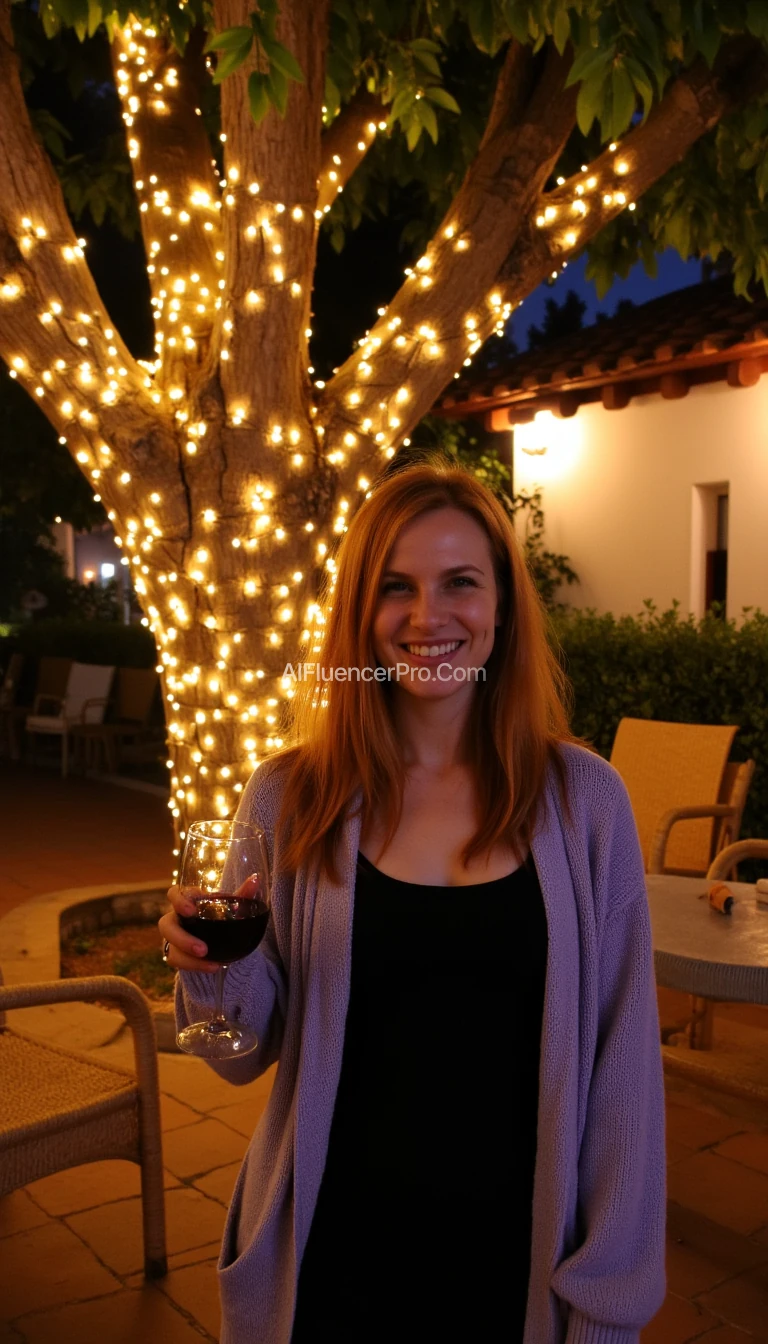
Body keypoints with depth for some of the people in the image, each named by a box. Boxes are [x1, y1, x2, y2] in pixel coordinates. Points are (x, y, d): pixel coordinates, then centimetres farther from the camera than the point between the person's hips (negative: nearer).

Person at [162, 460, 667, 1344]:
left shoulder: (581, 798, -10)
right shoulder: (288, 800, -9)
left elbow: (621, 1063, -5)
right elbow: (249, 1054, -2)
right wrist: (216, 970, -22)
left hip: (519, 1262, 0)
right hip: (334, 1263, 1)